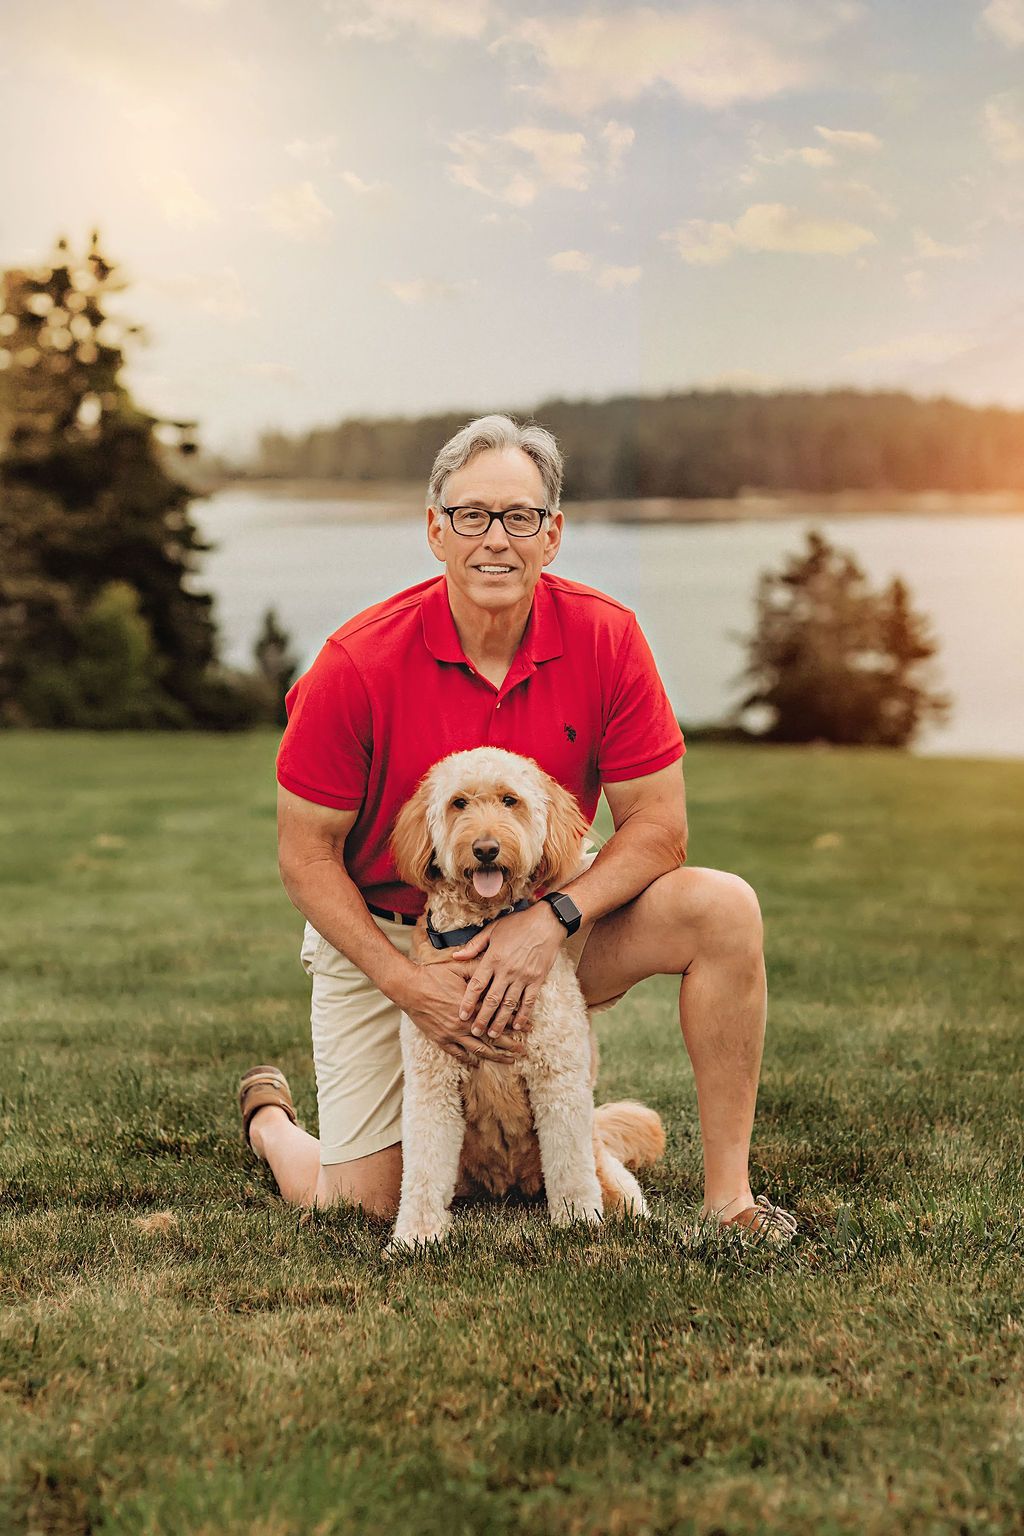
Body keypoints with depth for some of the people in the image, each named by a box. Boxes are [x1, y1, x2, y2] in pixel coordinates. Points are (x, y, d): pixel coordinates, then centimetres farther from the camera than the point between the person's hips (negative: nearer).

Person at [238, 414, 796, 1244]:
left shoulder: (606, 637, -15)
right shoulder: (358, 664, -21)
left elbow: (658, 825, -12)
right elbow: (306, 854, -13)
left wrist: (551, 921, -28)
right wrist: (409, 986, -22)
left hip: (542, 922, 2)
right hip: (381, 934, -2)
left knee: (723, 908, -22)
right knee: (364, 1208, -3)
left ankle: (729, 1196, -10)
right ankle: (269, 1121, 34)